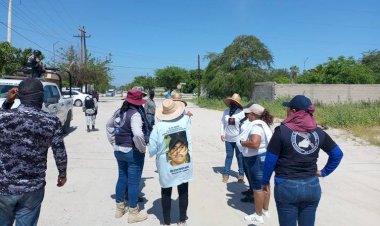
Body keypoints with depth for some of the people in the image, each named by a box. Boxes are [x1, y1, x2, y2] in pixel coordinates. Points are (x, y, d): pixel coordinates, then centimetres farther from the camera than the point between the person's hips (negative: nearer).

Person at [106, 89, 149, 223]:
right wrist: (142, 148, -19)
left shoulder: (119, 112, 5)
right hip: (133, 152, -8)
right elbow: (138, 134, -35)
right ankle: (133, 213, 18)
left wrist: (114, 142, 18)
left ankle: (119, 209, 33)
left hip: (119, 150, 8)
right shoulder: (135, 114, -22)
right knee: (133, 182, 4)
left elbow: (109, 125, 19)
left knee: (122, 178, 20)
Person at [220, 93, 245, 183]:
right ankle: (226, 173, 20)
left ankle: (241, 174, 22)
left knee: (240, 156, 9)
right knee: (229, 156, 12)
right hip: (228, 138, 3)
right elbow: (222, 122, 7)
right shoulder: (226, 111, 0)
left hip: (238, 138, -3)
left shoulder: (241, 112, -13)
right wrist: (222, 133, 0)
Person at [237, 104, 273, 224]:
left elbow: (254, 143, -36)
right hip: (264, 157, 10)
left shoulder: (256, 126, -23)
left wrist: (242, 143, -20)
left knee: (257, 187, 1)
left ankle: (258, 215, 13)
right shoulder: (263, 124, 9)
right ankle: (265, 210, 33)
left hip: (257, 159, -10)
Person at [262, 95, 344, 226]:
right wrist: (324, 172, 15)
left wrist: (265, 181, 2)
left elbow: (270, 160, -10)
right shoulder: (319, 132, 1)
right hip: (312, 187, 4)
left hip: (287, 187, -4)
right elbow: (337, 154, 10)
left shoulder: (282, 130, -13)